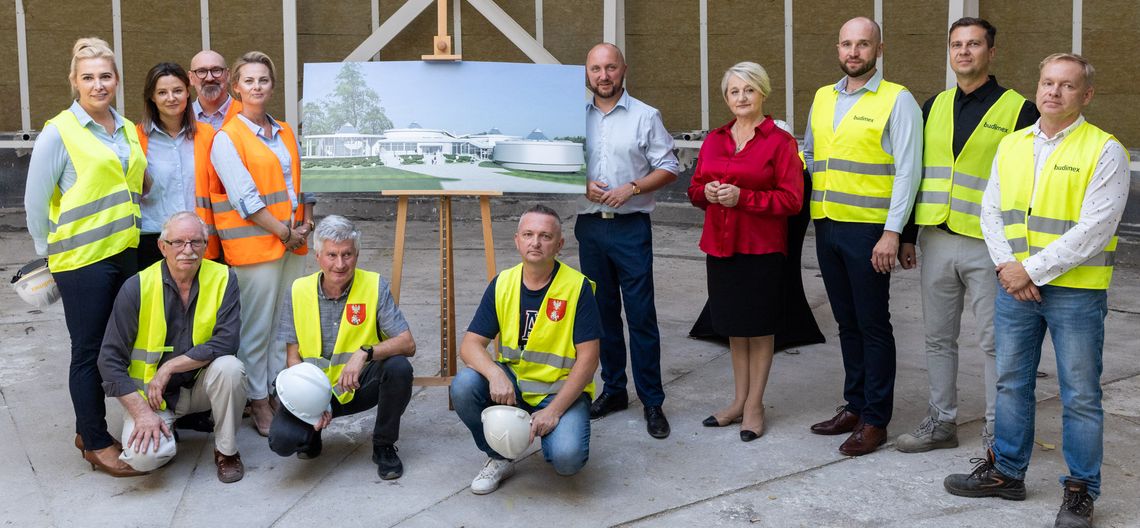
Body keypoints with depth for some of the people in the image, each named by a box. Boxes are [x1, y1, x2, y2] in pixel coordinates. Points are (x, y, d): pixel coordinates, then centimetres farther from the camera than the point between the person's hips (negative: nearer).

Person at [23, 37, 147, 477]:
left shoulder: (128, 130, 11)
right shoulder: (59, 132, -7)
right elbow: (35, 201, -4)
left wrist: (129, 233, 16)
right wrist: (51, 251, 1)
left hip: (127, 254, 6)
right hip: (82, 259, -6)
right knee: (89, 351, 2)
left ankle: (88, 429, 26)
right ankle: (96, 444, 12)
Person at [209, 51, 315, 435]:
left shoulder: (286, 133, 16)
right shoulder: (227, 138, -5)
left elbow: (300, 183, 19)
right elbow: (245, 197, -12)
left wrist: (306, 222, 3)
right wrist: (283, 232, -12)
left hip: (292, 243, 6)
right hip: (253, 243, -6)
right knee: (256, 328, -2)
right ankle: (259, 403, 8)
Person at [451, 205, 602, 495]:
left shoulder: (578, 287, -12)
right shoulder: (502, 284, -1)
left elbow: (588, 358, -13)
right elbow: (470, 345, -6)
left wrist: (554, 409, -22)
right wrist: (495, 374, -28)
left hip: (561, 389, -3)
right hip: (511, 385, 4)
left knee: (567, 457, -29)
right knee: (463, 385, -26)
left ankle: (555, 429, 11)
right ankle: (499, 458, 1)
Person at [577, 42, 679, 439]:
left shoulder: (645, 116, 1)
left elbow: (668, 169, 0)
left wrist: (631, 188, -14)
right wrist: (583, 185, -6)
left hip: (631, 226, -3)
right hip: (589, 224, 3)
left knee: (641, 315, -4)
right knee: (603, 312, 11)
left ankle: (652, 402, 3)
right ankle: (613, 389, 23)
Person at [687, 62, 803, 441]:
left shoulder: (780, 141, -5)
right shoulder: (714, 141, 11)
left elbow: (791, 199, -11)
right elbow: (695, 189, 16)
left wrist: (742, 197, -19)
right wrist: (706, 192, -7)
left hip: (761, 249, -5)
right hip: (720, 246, 5)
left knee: (759, 327, 4)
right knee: (734, 325, 14)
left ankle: (754, 405, 16)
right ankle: (739, 400, 27)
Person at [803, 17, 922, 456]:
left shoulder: (897, 100, -6)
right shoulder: (823, 97, 13)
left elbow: (907, 171, -11)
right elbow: (808, 155, 21)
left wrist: (892, 232, -17)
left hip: (869, 229, -6)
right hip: (827, 226, 6)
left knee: (873, 325, 1)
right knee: (846, 322, 15)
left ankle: (875, 420, 11)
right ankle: (854, 406, 27)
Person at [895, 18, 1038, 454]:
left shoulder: (1017, 109, -3)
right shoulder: (934, 107, 12)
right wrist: (907, 235, 12)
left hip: (989, 245, -5)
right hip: (937, 242, 5)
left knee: (994, 342, 2)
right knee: (938, 338, 12)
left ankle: (996, 432, 13)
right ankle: (941, 422, 24)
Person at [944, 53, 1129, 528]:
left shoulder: (1104, 151, -8)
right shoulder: (1011, 145, 9)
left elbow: (1093, 230, -15)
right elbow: (991, 210, 9)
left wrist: (1032, 270, -16)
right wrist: (1006, 265, -6)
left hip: (1075, 292, -5)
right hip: (1014, 288, 5)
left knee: (1080, 396, 3)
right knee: (1011, 383, 15)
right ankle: (1006, 472, 30)